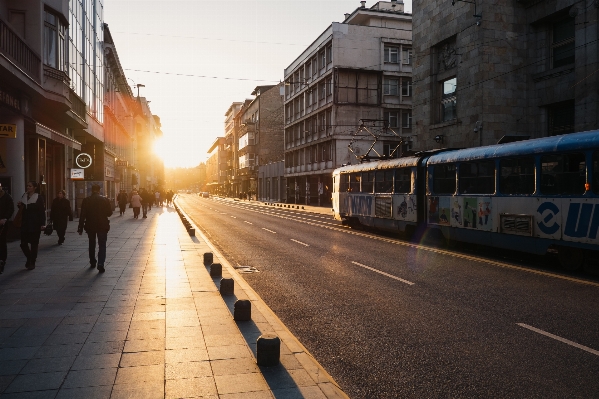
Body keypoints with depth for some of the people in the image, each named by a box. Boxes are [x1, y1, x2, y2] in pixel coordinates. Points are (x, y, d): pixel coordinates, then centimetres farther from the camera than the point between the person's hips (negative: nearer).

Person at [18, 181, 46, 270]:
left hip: (35, 224, -5)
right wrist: (20, 205, -2)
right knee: (23, 243, 2)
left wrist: (42, 224, -15)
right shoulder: (24, 196, 11)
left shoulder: (39, 197, -5)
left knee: (34, 244, 2)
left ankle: (32, 263, 13)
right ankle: (29, 258, 27)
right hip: (25, 223, 5)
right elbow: (23, 209, 22)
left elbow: (42, 211, -9)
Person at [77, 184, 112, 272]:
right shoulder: (105, 200, -7)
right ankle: (100, 264, -14)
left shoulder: (86, 200, -5)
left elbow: (82, 215, -7)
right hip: (102, 226, -1)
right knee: (102, 245, 2)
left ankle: (93, 262, 31)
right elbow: (109, 213, -1)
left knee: (92, 244, 20)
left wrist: (80, 228, -3)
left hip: (90, 226, 2)